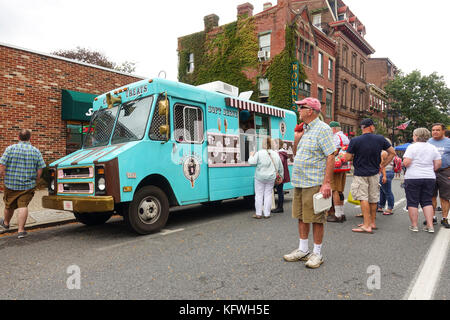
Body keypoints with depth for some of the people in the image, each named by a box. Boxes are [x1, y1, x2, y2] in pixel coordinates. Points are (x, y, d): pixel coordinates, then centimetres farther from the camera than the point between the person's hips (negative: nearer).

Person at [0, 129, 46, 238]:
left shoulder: (10, 149, -4)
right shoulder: (36, 151, -2)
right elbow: (40, 170, -3)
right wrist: (35, 180, 11)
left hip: (11, 184, 1)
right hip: (28, 185, -1)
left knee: (9, 205, 18)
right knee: (23, 205, 0)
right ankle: (21, 230, -5)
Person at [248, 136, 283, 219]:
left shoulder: (259, 153, -10)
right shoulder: (275, 154, 6)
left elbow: (252, 162, -12)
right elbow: (280, 168, 11)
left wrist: (251, 155, 6)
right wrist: (281, 176, 23)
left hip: (260, 178, -3)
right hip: (271, 178, 3)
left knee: (259, 195, 4)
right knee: (268, 194, 8)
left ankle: (258, 214, 8)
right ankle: (267, 214, 11)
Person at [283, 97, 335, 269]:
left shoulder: (323, 129, -9)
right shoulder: (304, 129, 16)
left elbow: (331, 157, -16)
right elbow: (296, 153, 25)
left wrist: (326, 183, -22)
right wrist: (296, 137, 7)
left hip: (314, 183, -8)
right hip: (299, 182, 9)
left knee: (316, 219, 2)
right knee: (301, 217, 14)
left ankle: (317, 253, 15)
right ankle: (303, 250, 27)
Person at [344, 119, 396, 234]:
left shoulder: (355, 141, -14)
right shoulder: (380, 139, -3)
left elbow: (347, 158, -12)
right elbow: (392, 153, 4)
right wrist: (382, 165, 9)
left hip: (360, 174, -4)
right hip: (374, 173, 4)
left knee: (363, 198, -3)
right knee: (373, 199, 15)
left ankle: (367, 226, -7)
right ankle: (372, 222, 27)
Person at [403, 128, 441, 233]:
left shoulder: (412, 147, -9)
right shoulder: (433, 148, 7)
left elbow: (406, 162, -16)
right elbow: (438, 164, 6)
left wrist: (404, 161, 6)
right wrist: (429, 170, 19)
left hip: (413, 178, -5)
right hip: (430, 178, 5)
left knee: (412, 202, 4)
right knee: (427, 202, 12)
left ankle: (414, 225, 8)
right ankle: (430, 226, 9)